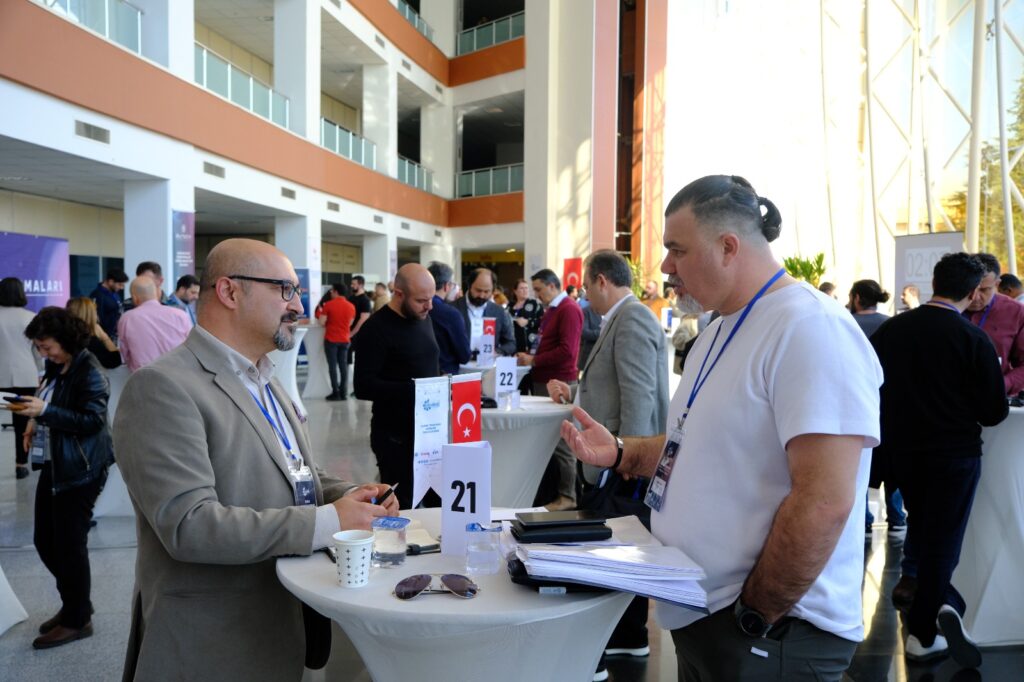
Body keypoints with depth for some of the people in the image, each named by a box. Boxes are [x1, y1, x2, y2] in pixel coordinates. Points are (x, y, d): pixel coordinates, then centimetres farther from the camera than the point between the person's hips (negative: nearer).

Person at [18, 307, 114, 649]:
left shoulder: (89, 371, -16)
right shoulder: (56, 368, 10)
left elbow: (93, 420, -20)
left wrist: (45, 411, -24)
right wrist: (36, 422, 2)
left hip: (80, 470, -9)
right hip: (53, 464, 9)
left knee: (69, 544, 1)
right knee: (44, 541, 14)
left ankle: (78, 619, 18)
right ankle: (74, 603, 33)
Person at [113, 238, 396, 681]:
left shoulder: (264, 380, 10)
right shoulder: (162, 387, -18)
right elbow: (188, 525, -26)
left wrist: (350, 496, -5)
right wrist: (328, 522, -26)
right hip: (215, 643, -8)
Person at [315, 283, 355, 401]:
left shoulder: (329, 304, -9)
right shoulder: (351, 306, 3)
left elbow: (322, 322, -9)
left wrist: (320, 312, 8)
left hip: (331, 339, -4)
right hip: (345, 340, 4)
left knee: (332, 366, 1)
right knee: (343, 365, 8)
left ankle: (336, 392, -1)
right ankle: (344, 393, 7)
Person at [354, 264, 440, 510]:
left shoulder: (424, 319, 10)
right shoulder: (376, 329, -14)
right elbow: (363, 387, -19)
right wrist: (413, 389, -26)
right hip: (396, 436, -7)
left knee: (439, 502, 11)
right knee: (401, 508, 4)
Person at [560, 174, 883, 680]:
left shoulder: (809, 327, -21)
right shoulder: (719, 331, 9)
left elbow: (824, 503, -26)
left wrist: (754, 617, -18)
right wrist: (620, 455, 3)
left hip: (775, 633, -8)